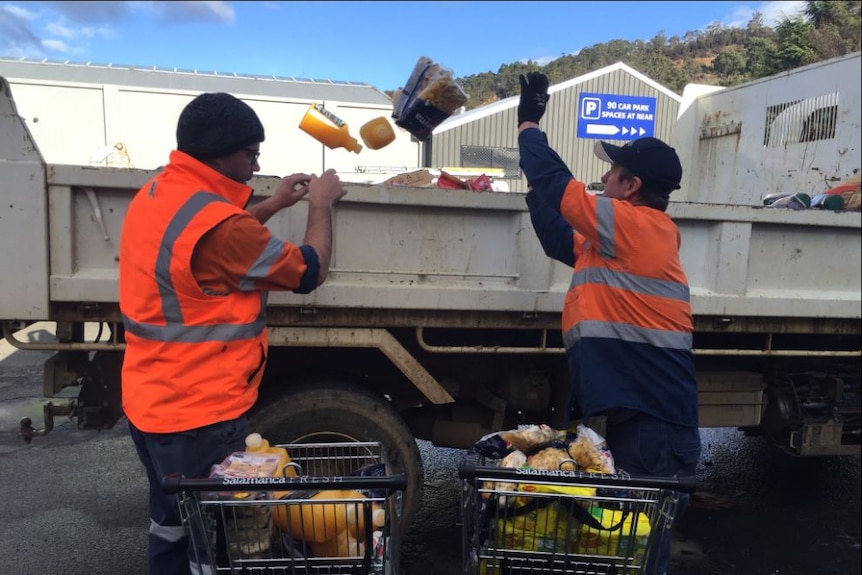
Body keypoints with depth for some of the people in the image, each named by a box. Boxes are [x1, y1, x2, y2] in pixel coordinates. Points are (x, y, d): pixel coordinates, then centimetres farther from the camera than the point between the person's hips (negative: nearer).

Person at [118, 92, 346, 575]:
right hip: (199, 415, -9)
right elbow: (309, 270, -13)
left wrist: (274, 205, 16)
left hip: (151, 402, 9)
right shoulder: (215, 220, -25)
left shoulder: (156, 195, 2)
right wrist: (321, 204, 1)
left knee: (172, 523, 26)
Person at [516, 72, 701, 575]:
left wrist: (528, 122, 5)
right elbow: (562, 242, 23)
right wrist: (535, 186, 21)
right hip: (643, 418, 9)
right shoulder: (637, 235, 15)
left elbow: (556, 183, -9)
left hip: (651, 425, -9)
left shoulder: (637, 224, -12)